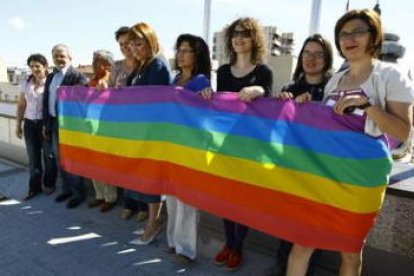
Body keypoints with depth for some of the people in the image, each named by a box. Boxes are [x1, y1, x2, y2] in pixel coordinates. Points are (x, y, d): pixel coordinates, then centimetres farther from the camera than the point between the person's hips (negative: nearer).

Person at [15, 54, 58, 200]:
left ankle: (49, 184, 25)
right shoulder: (26, 83, 8)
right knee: (33, 157, 11)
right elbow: (21, 105, 14)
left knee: (49, 156, 8)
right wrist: (18, 124, 12)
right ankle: (34, 187, 22)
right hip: (30, 124, 5)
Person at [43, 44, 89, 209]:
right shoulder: (50, 77, 13)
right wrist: (46, 123, 12)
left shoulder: (78, 76, -12)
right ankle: (67, 189, 31)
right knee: (59, 158, 16)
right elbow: (45, 101, 15)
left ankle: (79, 193, 15)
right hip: (54, 124, 8)